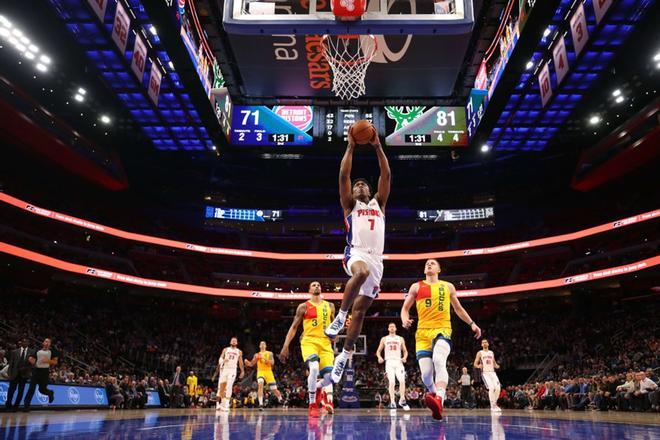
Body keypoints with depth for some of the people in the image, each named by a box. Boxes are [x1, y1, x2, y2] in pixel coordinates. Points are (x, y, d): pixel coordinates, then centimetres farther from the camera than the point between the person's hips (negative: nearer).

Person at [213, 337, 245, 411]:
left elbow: (240, 362, 12)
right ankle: (219, 402, 18)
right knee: (221, 387, 2)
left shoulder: (239, 352, 10)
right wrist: (223, 360, -20)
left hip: (232, 370, -1)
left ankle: (226, 405, -12)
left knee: (229, 387, -12)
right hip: (224, 369, 1)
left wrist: (242, 371, 3)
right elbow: (220, 359, 3)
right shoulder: (225, 349, 10)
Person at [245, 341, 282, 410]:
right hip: (260, 372, 0)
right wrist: (247, 362, -13)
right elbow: (251, 364, 9)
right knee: (260, 385, -29)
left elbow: (272, 363, -12)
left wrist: (264, 358, -23)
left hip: (268, 372, 0)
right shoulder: (257, 355, 9)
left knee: (274, 389, 2)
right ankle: (261, 404, -30)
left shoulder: (269, 353, 3)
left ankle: (280, 399, 33)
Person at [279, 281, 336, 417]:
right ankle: (313, 405, -11)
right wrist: (285, 346, -4)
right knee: (314, 369, -28)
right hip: (309, 341, -4)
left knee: (328, 374, -5)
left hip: (325, 343, 4)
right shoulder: (304, 306, 5)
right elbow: (294, 326, 4)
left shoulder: (329, 306, 15)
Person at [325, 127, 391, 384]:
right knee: (362, 272, -41)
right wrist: (351, 147, 4)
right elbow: (343, 175, 4)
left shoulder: (378, 203, 25)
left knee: (360, 310, 3)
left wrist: (378, 146, 10)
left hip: (376, 259, 4)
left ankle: (344, 357, 16)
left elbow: (386, 175, 15)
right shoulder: (350, 205, 17)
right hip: (356, 253, -3)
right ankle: (340, 316, -23)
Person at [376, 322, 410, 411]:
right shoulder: (384, 339, 11)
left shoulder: (400, 339, 13)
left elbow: (405, 351, 14)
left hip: (398, 361, 1)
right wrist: (379, 357, -10)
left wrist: (405, 357, -8)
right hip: (389, 361, -1)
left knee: (402, 381, -12)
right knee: (391, 382, -8)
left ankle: (402, 400, 0)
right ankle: (392, 402, -4)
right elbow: (378, 351, 12)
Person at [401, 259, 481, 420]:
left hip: (442, 330, -1)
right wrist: (405, 320, -9)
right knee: (426, 374, -7)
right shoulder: (416, 286, 14)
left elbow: (458, 308, 26)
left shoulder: (448, 286, 16)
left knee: (439, 361, -32)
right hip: (423, 333, 2)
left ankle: (439, 401, -48)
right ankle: (434, 395, 23)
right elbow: (405, 308, 13)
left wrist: (471, 324, 15)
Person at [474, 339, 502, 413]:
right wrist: (478, 366, -23)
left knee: (498, 388, -9)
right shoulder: (480, 353, 3)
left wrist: (496, 366, 2)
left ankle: (495, 404, 12)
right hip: (485, 373, -5)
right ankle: (492, 406, -13)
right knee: (491, 388, -22)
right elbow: (475, 364, 0)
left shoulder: (491, 353, 16)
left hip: (492, 372, 5)